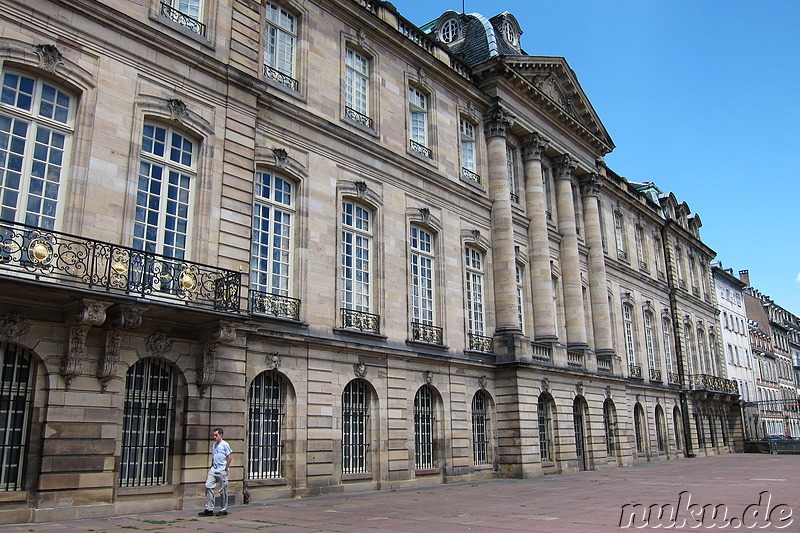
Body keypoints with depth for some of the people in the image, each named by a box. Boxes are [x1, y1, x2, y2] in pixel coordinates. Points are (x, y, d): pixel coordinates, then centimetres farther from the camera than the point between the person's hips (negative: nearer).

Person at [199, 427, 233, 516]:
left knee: (223, 490, 0)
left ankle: (224, 510, 11)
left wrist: (225, 468, -10)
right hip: (213, 470, 7)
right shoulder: (214, 445, 15)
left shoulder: (224, 444, -7)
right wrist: (211, 467, 15)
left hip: (222, 472, -7)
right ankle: (209, 509, 2)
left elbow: (230, 457, -10)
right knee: (208, 486, -4)